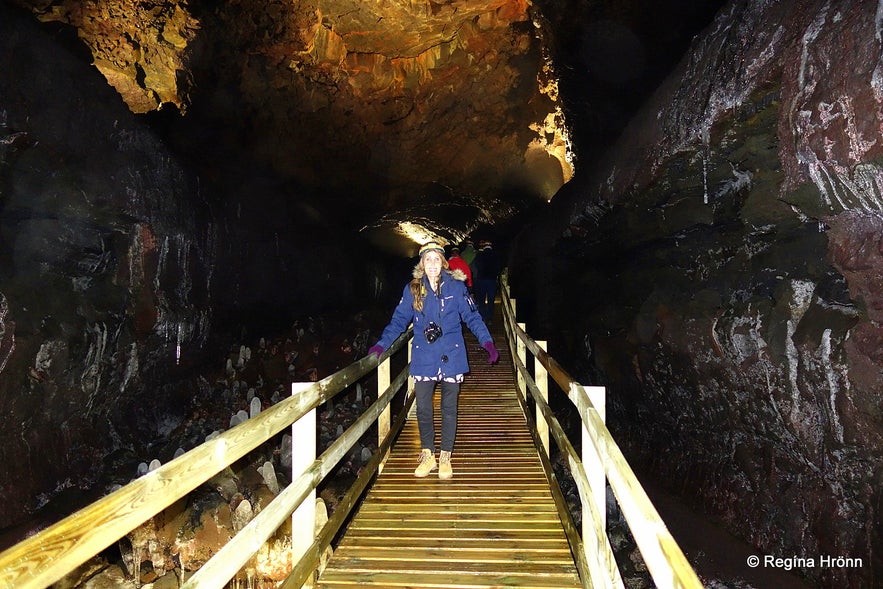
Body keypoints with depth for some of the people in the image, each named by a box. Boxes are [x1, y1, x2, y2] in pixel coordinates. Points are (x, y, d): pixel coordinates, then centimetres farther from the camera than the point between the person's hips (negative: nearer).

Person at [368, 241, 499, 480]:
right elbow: (399, 320, 4)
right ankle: (427, 455, 24)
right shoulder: (412, 289, 2)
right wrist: (381, 344, -6)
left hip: (451, 357, -1)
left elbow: (472, 317, 1)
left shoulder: (456, 287, -1)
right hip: (423, 359, 1)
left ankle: (445, 457, 25)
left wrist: (488, 342, -10)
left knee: (449, 408, 9)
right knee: (423, 409, 4)